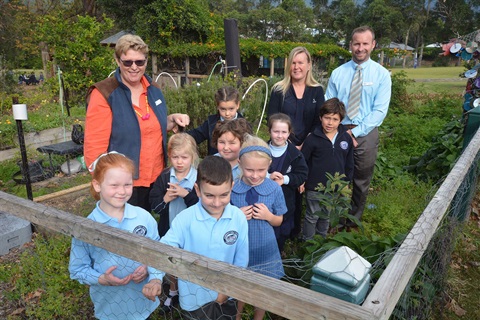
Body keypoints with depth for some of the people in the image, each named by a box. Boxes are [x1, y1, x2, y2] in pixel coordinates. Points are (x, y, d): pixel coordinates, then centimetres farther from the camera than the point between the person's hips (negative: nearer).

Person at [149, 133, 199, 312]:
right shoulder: (164, 177, -6)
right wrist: (165, 199, -23)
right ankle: (173, 292, 48)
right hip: (168, 230, 4)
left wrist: (186, 194, -30)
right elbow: (154, 205, -5)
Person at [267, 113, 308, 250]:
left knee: (281, 233, 17)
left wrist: (285, 179, -22)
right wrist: (267, 177, -24)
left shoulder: (295, 154, -7)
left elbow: (302, 175, -7)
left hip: (286, 202, 1)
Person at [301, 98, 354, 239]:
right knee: (312, 216, 12)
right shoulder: (313, 139, -15)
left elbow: (349, 163, 6)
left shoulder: (346, 138, -4)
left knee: (326, 217, 23)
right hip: (315, 188, -4)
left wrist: (346, 182, 9)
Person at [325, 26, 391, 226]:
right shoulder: (338, 73, 2)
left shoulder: (381, 74, -2)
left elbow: (380, 110, -9)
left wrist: (355, 132, -16)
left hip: (365, 133, -1)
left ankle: (354, 221, 34)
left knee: (362, 182, 13)